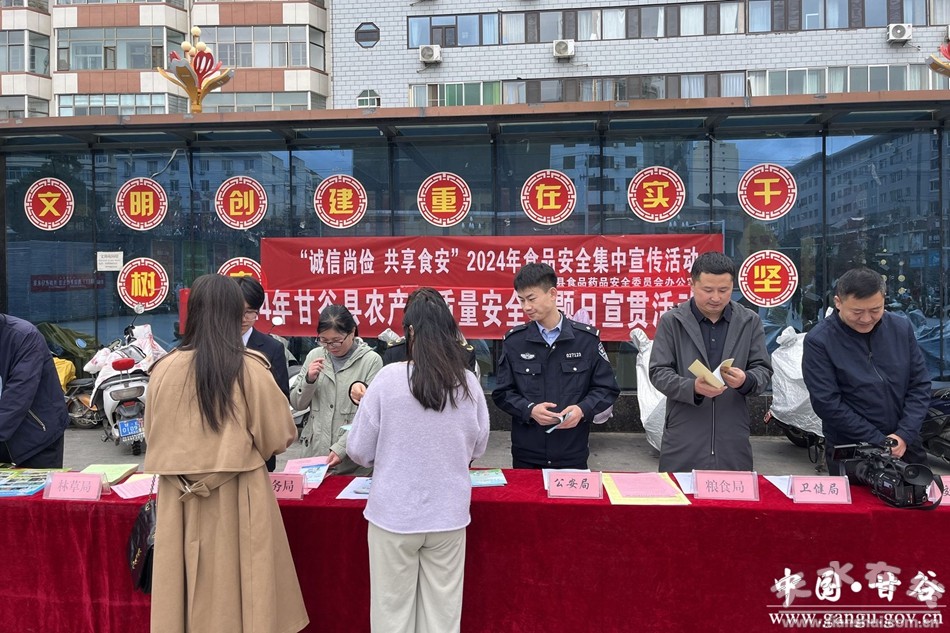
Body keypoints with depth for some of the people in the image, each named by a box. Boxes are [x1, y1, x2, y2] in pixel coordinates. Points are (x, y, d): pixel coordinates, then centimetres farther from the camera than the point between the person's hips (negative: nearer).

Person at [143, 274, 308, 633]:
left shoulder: (164, 370, -5)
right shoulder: (251, 370, -12)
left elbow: (154, 440, 8)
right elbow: (280, 437, -3)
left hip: (180, 503, 2)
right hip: (239, 501, -2)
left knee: (190, 593, 14)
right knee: (241, 591, 11)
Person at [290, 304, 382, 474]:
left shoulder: (371, 360, -9)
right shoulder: (315, 355, 4)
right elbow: (296, 403, 10)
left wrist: (341, 448, -19)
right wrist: (309, 379, -9)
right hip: (314, 454, 4)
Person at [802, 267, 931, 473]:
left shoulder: (902, 328, -1)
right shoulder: (818, 341, -15)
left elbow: (920, 385, 2)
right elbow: (827, 403, -17)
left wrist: (905, 435, -10)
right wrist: (879, 442, -15)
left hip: (906, 446, 4)